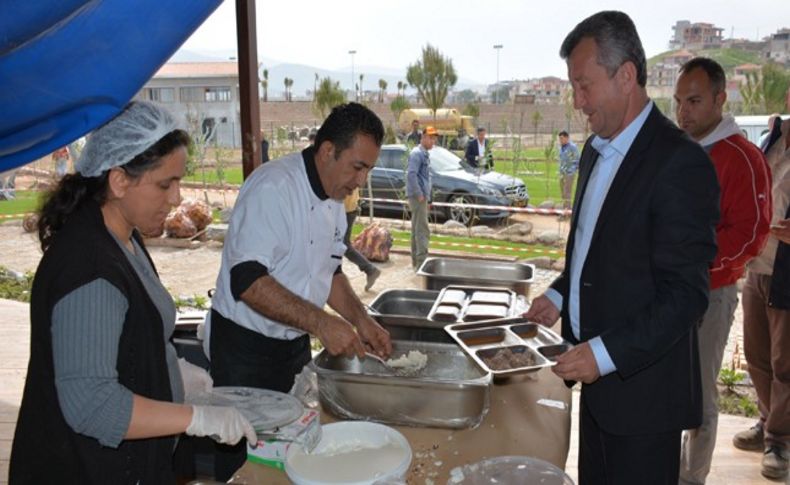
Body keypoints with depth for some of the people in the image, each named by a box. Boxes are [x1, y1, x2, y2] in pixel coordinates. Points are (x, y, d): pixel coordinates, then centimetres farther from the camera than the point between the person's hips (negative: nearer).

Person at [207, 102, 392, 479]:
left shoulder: (333, 197, 5)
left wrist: (360, 319, -2)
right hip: (245, 348, -8)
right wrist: (320, 322, -34)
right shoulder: (273, 187, -23)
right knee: (244, 458, 5)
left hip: (295, 343, 8)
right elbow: (246, 281, -30)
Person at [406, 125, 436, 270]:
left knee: (417, 229, 14)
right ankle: (422, 261, -13)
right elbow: (411, 174, -22)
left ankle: (416, 260, 21)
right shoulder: (417, 153, -13)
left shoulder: (425, 154, 18)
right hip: (418, 196, -10)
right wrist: (419, 194, -21)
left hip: (422, 196, 10)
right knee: (422, 229, -12)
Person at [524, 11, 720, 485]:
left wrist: (606, 353, -24)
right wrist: (560, 295, 6)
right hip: (598, 375, 8)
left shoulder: (679, 162, -19)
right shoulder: (597, 150, 8)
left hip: (641, 387, -8)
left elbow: (685, 294, -21)